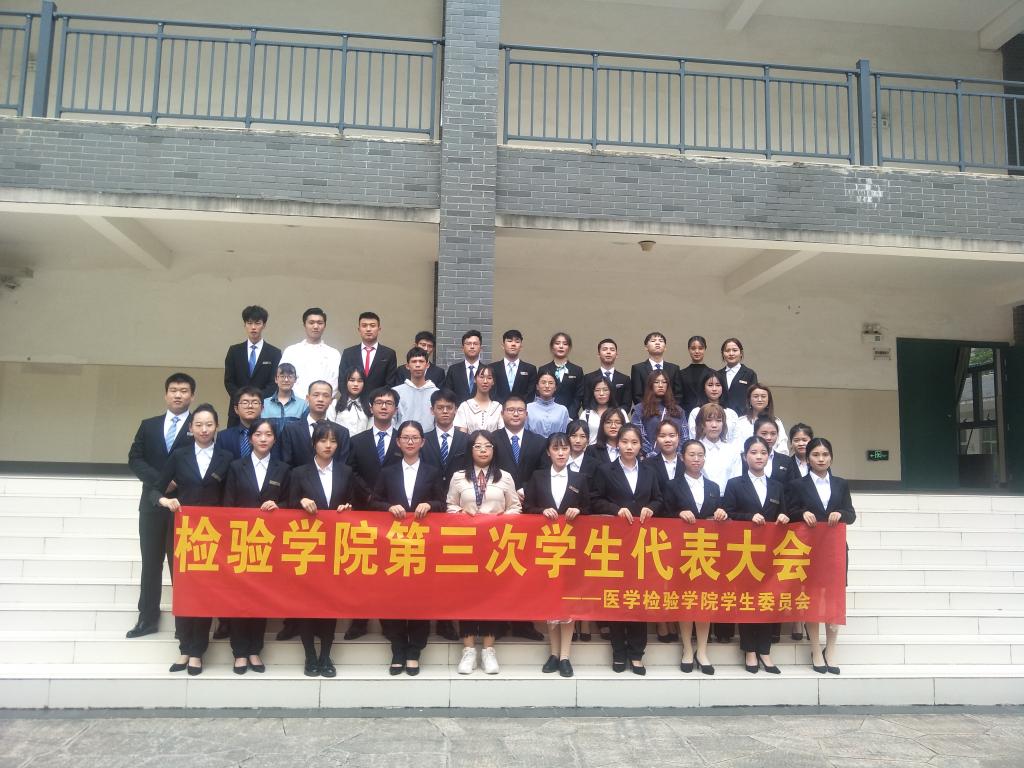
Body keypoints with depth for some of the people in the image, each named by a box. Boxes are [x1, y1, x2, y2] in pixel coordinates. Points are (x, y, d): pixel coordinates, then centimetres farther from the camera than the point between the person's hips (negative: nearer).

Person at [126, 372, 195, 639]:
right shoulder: (149, 425, 12)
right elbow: (135, 459, 3)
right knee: (151, 562, 10)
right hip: (153, 502, 4)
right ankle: (148, 618, 19)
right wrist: (161, 481, -11)